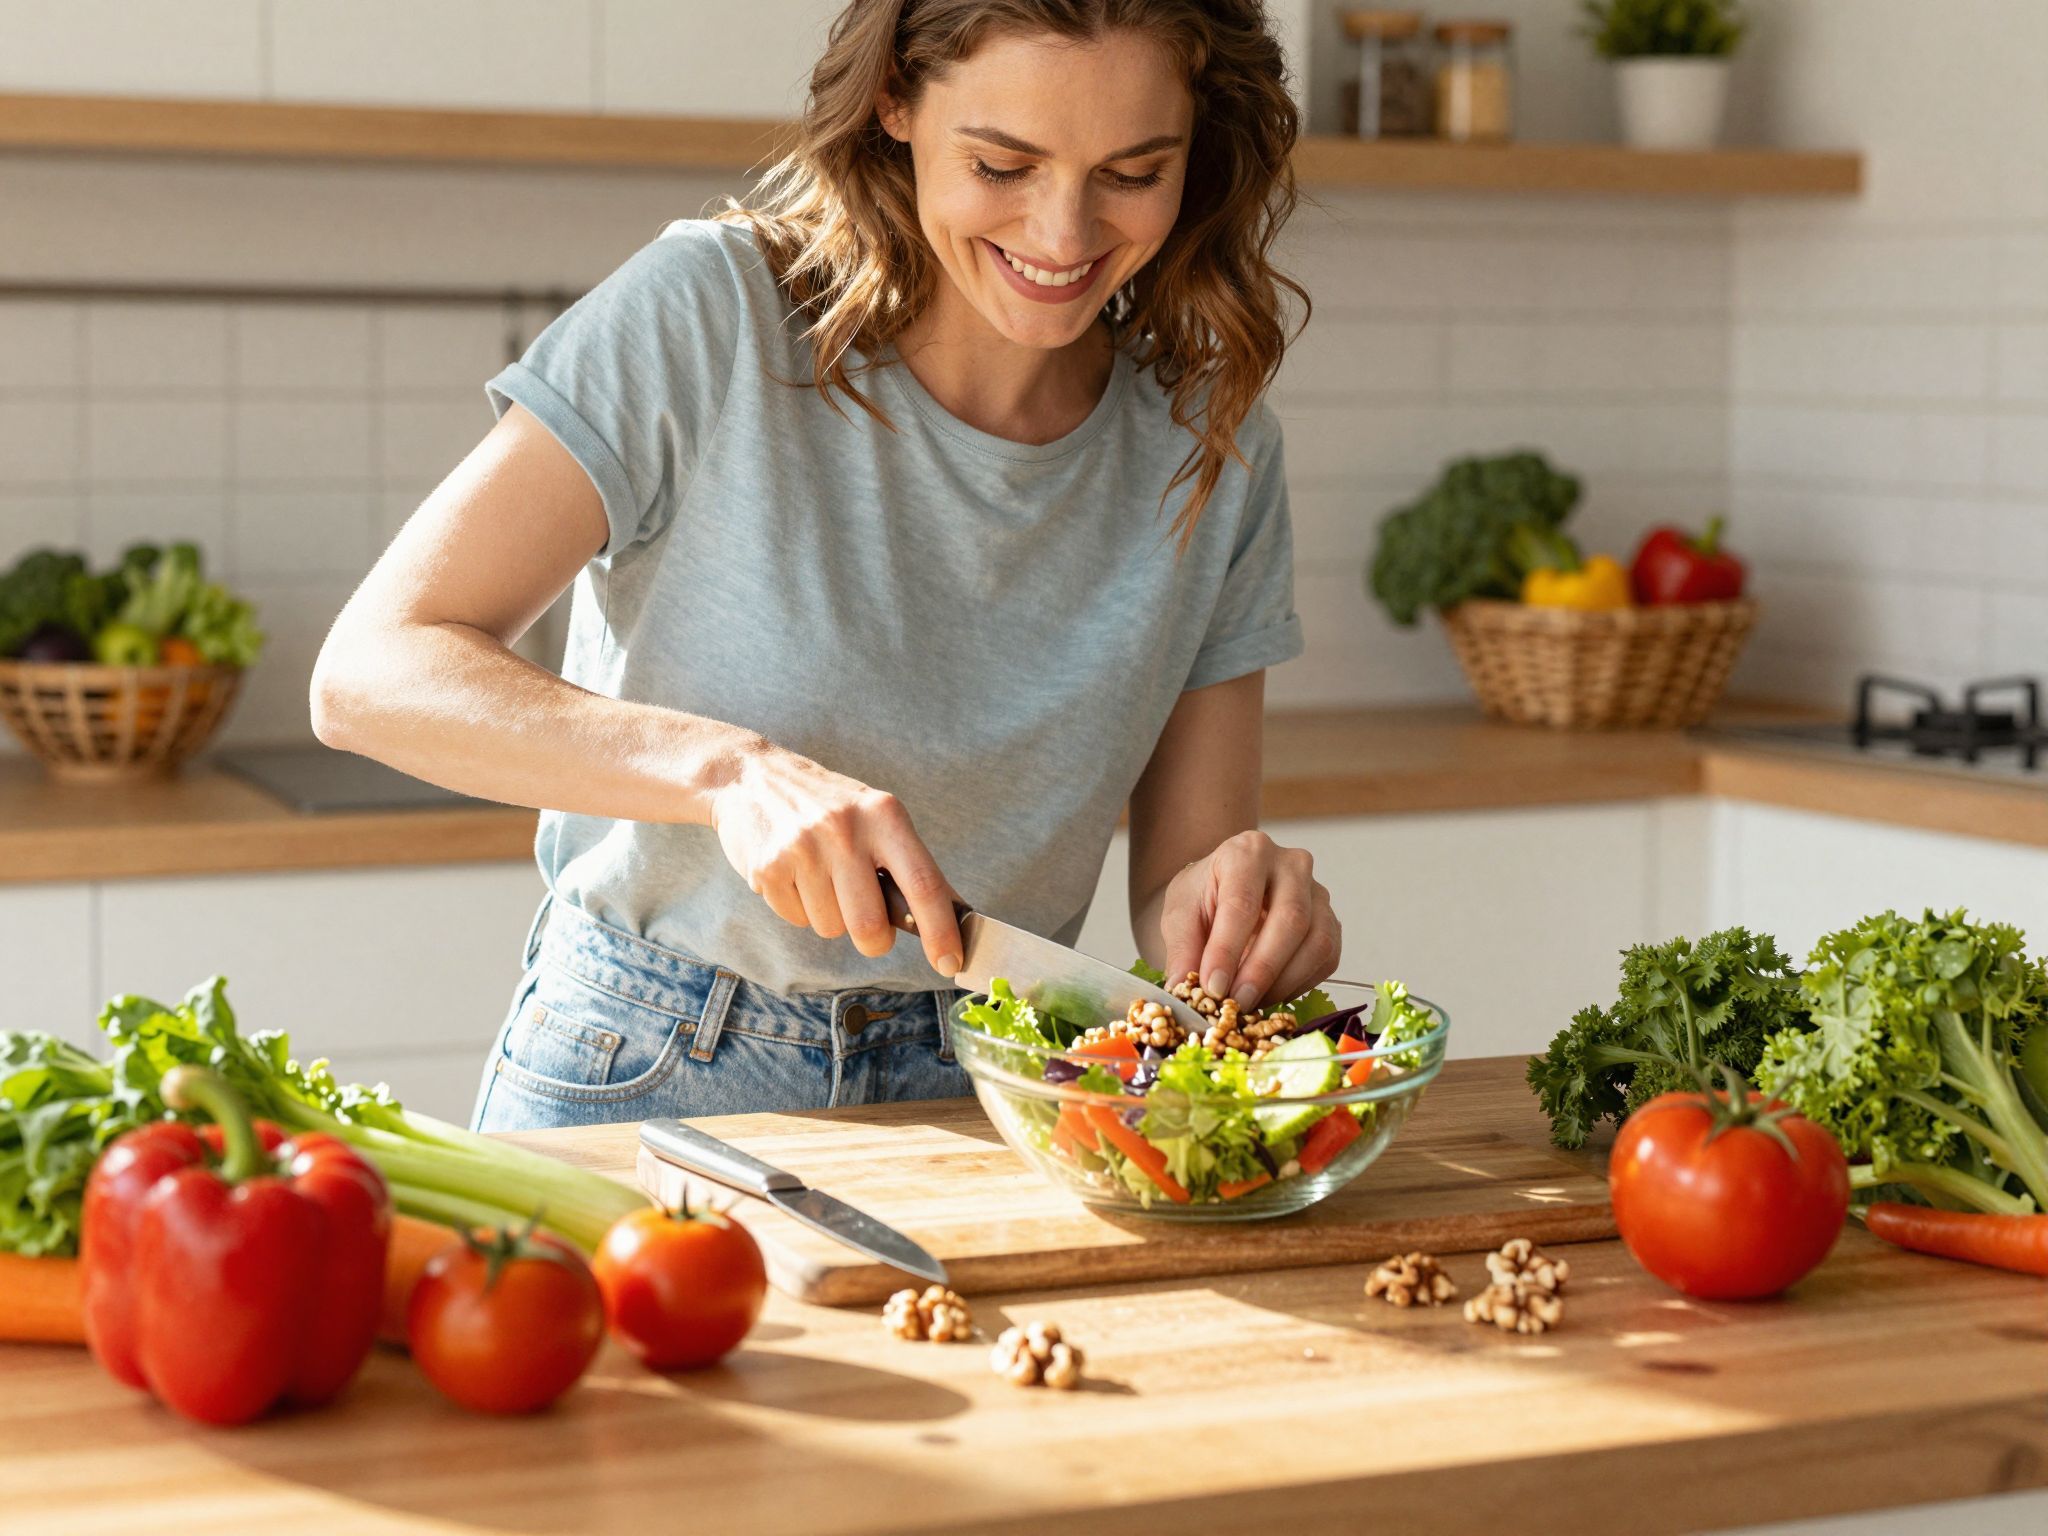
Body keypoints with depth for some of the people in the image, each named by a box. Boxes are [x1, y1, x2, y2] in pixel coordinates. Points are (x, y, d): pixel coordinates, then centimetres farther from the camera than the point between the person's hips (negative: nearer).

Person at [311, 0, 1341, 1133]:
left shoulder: (1213, 450, -1)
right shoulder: (712, 318, -12)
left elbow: (1179, 870, 3)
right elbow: (368, 674, -16)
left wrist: (1233, 904, -21)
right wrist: (729, 769, -29)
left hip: (971, 1103, 7)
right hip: (651, 1075, -6)